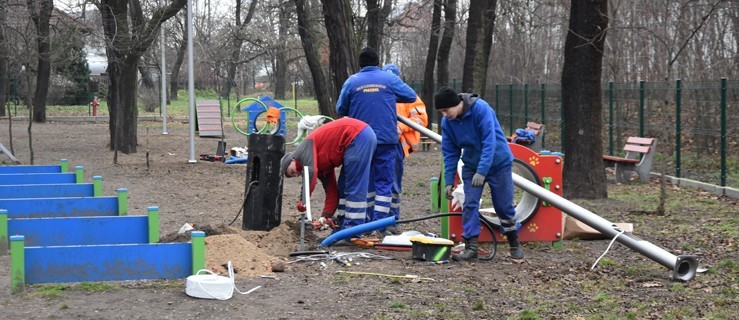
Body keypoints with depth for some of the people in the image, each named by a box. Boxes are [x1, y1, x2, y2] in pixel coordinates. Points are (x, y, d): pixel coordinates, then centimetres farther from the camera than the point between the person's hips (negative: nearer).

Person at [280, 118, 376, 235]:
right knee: (344, 187, 16)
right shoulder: (319, 164, 22)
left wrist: (303, 199, -12)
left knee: (354, 188, -8)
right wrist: (325, 216, 10)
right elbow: (332, 191, 18)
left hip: (358, 136, -10)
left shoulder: (304, 147, -2)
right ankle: (342, 227, 19)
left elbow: (311, 172, -19)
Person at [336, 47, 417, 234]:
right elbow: (411, 96, 8)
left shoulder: (351, 82, 1)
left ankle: (367, 221, 20)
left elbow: (340, 109, 6)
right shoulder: (389, 79, -1)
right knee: (384, 182, 2)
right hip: (386, 140, -2)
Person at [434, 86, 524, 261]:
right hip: (471, 166, 4)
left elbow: (490, 142, -31)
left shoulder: (481, 109, -27)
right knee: (469, 205, -8)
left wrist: (482, 171, -37)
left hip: (498, 163, -4)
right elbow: (449, 153, -2)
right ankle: (471, 246, -6)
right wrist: (449, 181, -7)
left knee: (504, 206, 3)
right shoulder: (447, 122, -9)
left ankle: (514, 243, 22)